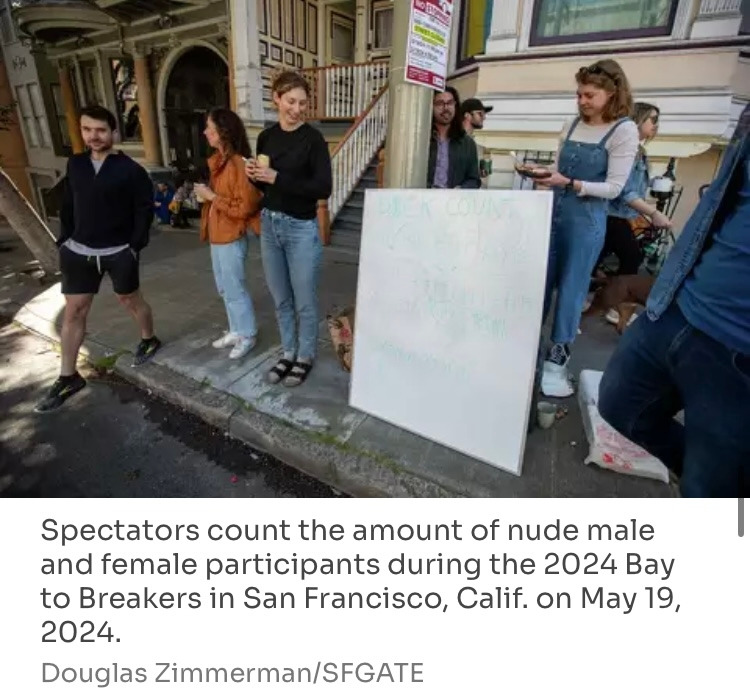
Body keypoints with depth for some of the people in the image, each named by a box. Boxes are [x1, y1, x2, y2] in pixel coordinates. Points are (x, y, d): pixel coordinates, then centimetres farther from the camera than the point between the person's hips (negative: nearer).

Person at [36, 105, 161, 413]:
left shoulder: (130, 169, -7)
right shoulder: (75, 164, 7)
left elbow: (145, 209, -8)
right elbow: (67, 205, 12)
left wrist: (136, 245, -14)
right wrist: (65, 239, 6)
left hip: (119, 252, -4)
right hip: (79, 251, 5)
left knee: (130, 300, 12)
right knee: (73, 311, 5)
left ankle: (149, 340, 41)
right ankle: (68, 377, 14)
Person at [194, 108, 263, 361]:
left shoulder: (238, 163, -18)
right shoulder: (218, 160, 9)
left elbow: (245, 207, -22)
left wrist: (212, 197, -18)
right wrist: (205, 193, 8)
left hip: (232, 238, -10)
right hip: (217, 235, 10)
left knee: (235, 289, 1)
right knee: (224, 288, 17)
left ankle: (248, 335, 18)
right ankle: (236, 331, 32)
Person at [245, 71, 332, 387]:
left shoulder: (313, 138, -7)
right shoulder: (266, 137, 8)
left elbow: (324, 188, -17)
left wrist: (278, 178, -20)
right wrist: (254, 175, -5)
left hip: (301, 229, -5)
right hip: (269, 225, 6)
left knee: (304, 301, 5)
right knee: (281, 300, 14)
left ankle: (305, 356, 24)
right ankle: (288, 353, 30)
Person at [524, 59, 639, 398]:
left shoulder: (625, 130, -5)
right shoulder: (573, 124, 11)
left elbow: (614, 187, -11)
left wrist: (570, 184, -22)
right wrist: (542, 173, -3)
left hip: (586, 220, -5)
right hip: (551, 212, 5)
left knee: (571, 287, 0)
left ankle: (557, 357, 10)